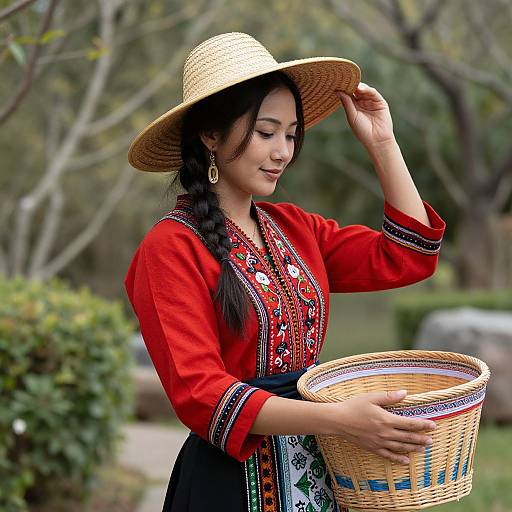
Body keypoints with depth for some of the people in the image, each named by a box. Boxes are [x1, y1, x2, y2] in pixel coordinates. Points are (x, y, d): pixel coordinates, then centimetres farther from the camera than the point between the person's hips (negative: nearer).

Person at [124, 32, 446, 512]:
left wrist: (382, 144, 3)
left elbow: (406, 257, 5)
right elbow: (199, 393, -21)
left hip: (318, 469, 7)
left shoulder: (295, 228, 7)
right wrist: (338, 418, -29)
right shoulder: (170, 248, -14)